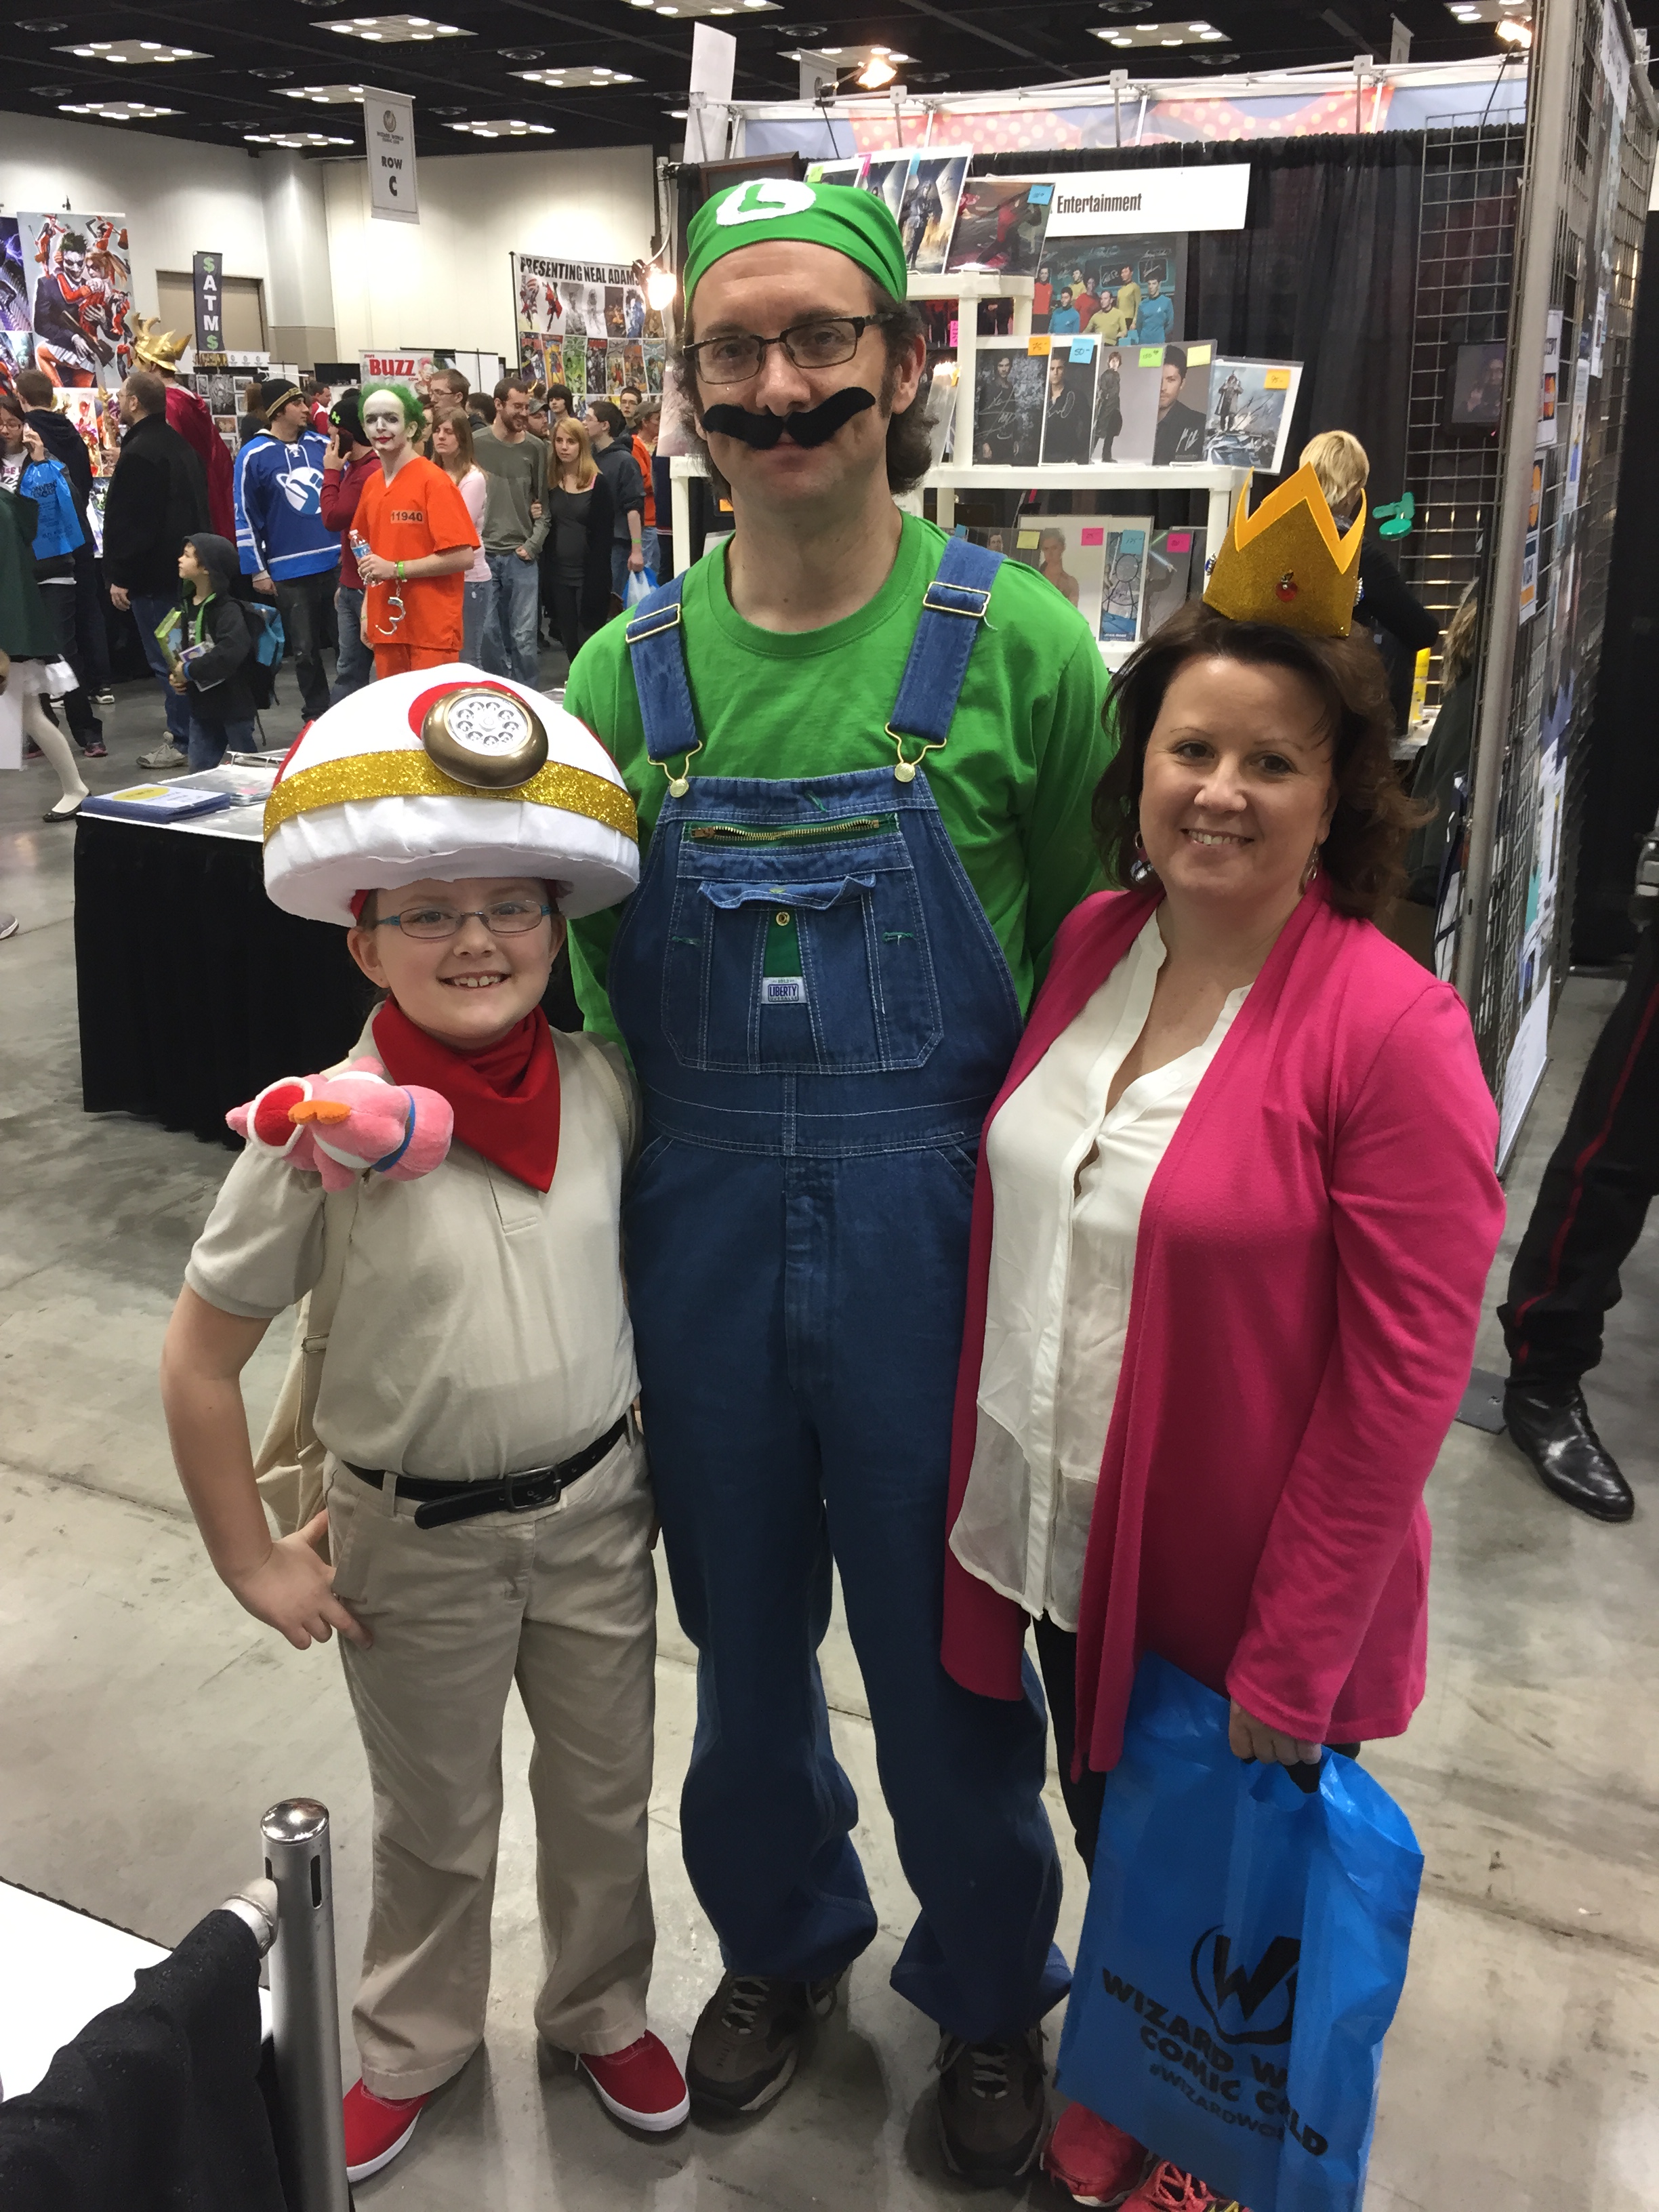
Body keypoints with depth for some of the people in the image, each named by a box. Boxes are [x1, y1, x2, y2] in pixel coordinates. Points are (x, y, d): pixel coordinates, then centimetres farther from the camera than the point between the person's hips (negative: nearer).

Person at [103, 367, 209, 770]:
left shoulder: (138, 454, -16)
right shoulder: (179, 445, 14)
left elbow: (125, 523, -19)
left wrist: (118, 577, -15)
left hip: (152, 574, -10)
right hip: (185, 566, 10)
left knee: (165, 660, -5)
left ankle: (182, 741, -3)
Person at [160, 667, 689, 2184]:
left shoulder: (604, 1090, -10)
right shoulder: (326, 1133, -20)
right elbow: (200, 1358, -12)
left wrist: (651, 1445, 8)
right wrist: (253, 1560, -7)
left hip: (595, 1507, 3)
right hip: (415, 1539, -2)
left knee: (606, 1793, 20)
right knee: (436, 1820, 20)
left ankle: (602, 2010, 48)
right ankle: (413, 2044, 48)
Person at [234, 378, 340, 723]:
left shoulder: (322, 445, 6)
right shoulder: (253, 456, -3)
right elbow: (246, 517, -1)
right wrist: (257, 570, -4)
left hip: (337, 561, 2)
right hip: (290, 570, -2)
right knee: (305, 649, 6)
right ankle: (317, 715, 19)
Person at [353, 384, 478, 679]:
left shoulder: (434, 481, -10)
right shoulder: (371, 485, 10)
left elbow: (463, 556, -16)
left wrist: (396, 569, -17)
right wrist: (367, 611, 12)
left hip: (433, 630, -7)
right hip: (387, 627, 7)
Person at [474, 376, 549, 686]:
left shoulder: (535, 448, 6)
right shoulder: (475, 444, 1)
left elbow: (544, 503, 9)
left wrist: (533, 544, -2)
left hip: (521, 556, 1)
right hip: (482, 554, -1)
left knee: (524, 635, 0)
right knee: (489, 633, 3)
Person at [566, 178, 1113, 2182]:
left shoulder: (1016, 645, -8)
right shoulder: (630, 672, 1)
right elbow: (563, 956, 6)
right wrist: (636, 1175, -3)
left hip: (933, 1240, -2)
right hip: (699, 1242, 3)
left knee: (948, 1657, 15)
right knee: (743, 1638, 22)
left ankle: (987, 1993, 44)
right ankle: (780, 1937, 50)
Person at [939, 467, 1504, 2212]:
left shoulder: (1390, 1032, -22)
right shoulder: (1091, 944, -3)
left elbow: (1401, 1383, -19)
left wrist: (1292, 1663, -15)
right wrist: (981, 1481, 6)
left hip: (1244, 1592, -5)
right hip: (1059, 1535, 6)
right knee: (1107, 1828, 27)